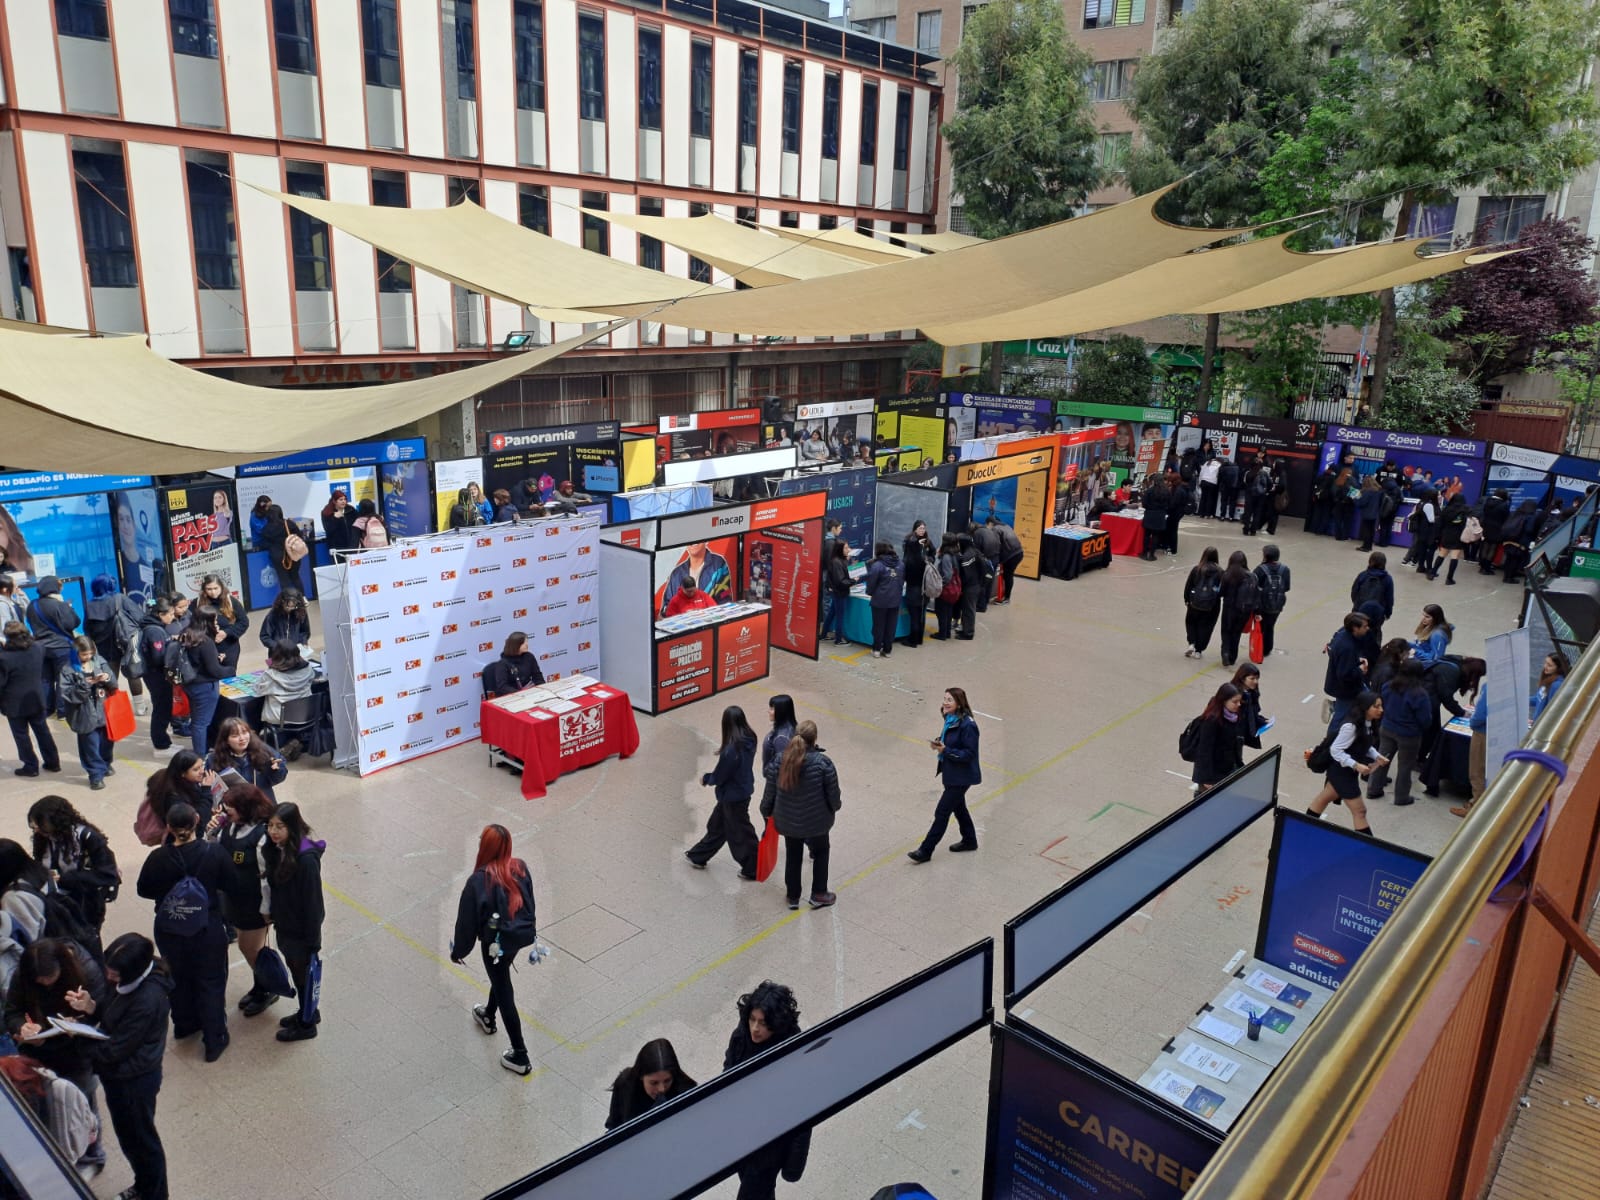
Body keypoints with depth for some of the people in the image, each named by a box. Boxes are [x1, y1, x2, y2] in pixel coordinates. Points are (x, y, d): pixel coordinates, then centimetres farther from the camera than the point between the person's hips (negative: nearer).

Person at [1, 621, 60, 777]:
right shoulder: (38, 648, -7)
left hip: (15, 705, -5)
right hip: (37, 700, 5)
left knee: (21, 735, 9)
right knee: (42, 730, 17)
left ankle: (31, 767, 16)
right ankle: (52, 762, 23)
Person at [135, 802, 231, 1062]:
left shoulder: (158, 858, -19)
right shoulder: (213, 852, -22)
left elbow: (144, 890, -3)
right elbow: (228, 883, -8)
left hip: (169, 931, 2)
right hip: (207, 930, -2)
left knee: (179, 979, 25)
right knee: (211, 983, 13)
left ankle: (184, 1025, 46)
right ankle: (214, 1040, 21)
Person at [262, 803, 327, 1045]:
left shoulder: (306, 858, -30)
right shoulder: (275, 849, -7)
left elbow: (313, 900, -24)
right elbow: (272, 885, 7)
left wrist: (312, 940, -18)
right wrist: (270, 912, 13)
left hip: (301, 929, -7)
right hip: (284, 924, 7)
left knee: (303, 973, 13)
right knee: (295, 969, 24)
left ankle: (307, 1024, 34)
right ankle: (308, 1012, 46)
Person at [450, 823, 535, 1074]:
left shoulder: (478, 880, -24)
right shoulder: (521, 868, -8)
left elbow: (466, 919, -14)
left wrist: (458, 950, 1)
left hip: (496, 942, -6)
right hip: (521, 935, 6)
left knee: (504, 992, 7)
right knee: (500, 978, 33)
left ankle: (520, 1056, 14)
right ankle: (489, 1017, 59)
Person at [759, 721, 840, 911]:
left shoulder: (779, 761, -14)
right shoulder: (823, 763, -23)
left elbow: (770, 791, -4)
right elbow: (833, 792, -13)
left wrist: (766, 810, 15)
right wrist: (834, 807, 9)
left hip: (788, 822, 3)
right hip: (816, 822, -3)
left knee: (793, 857, 22)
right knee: (820, 853, 24)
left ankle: (793, 897, 34)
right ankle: (819, 894, 30)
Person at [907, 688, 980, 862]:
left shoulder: (967, 725, -23)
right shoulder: (950, 720, 3)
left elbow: (969, 753, -22)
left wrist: (945, 750, -27)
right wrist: (938, 744, -7)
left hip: (961, 777, -9)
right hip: (951, 774, 9)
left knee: (942, 812, -3)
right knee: (958, 807, 23)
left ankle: (925, 851, 5)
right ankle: (969, 840, 41)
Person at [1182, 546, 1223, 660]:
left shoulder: (1196, 569, -9)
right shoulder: (1220, 572, -8)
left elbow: (1188, 586, -2)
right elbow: (1222, 591, -5)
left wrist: (1186, 600, 10)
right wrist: (1216, 596, 13)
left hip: (1195, 603, 0)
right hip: (1212, 606, 0)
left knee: (1190, 622, 21)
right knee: (1205, 627, 11)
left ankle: (1191, 643, 5)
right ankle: (1198, 650, 14)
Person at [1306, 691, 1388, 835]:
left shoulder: (1368, 723, -3)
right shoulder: (1350, 726, -30)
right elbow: (1335, 750, -27)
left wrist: (1377, 756, -3)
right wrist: (1356, 765, -31)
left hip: (1347, 769, 9)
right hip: (1342, 769, -9)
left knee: (1325, 798, 25)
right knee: (1359, 810, -2)